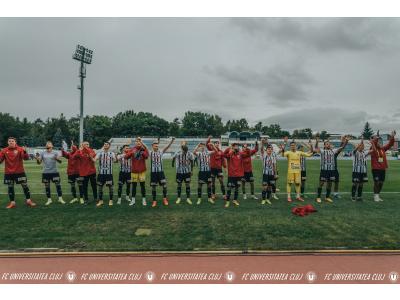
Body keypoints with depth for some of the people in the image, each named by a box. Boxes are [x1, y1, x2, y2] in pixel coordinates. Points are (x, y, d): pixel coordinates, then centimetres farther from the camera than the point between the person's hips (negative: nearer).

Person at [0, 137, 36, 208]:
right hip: (8, 173, 2)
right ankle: (12, 202, 18)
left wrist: (25, 152, -34)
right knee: (10, 187, 7)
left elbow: (26, 158, -16)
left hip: (20, 172, -2)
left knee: (25, 186, 1)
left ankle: (28, 201, 12)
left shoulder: (20, 149, -6)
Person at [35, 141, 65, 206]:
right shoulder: (42, 153, 6)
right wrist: (37, 158, -14)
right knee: (47, 186, 7)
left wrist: (57, 159, -28)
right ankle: (49, 199, 17)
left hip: (54, 172, -2)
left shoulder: (55, 152, 1)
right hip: (45, 172, 2)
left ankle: (60, 198, 7)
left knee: (58, 184, -2)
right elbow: (39, 162, 7)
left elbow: (60, 161, -7)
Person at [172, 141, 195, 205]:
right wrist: (173, 164, 22)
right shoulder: (178, 153, -11)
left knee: (187, 185, 3)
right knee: (179, 185, 8)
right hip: (179, 171, 0)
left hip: (187, 171, 0)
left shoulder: (189, 154, -8)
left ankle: (188, 198, 14)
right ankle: (179, 198, 21)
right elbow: (173, 158, 9)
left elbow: (191, 162, 5)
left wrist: (191, 170, 7)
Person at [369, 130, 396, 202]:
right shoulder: (373, 149, -6)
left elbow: (390, 144, 5)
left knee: (381, 183, 10)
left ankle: (378, 195, 22)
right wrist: (376, 138, -40)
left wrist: (392, 137, -10)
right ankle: (375, 196, 4)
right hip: (375, 169, -5)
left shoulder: (383, 148, 9)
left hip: (383, 169, 5)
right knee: (376, 182, -5)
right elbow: (373, 143, -24)